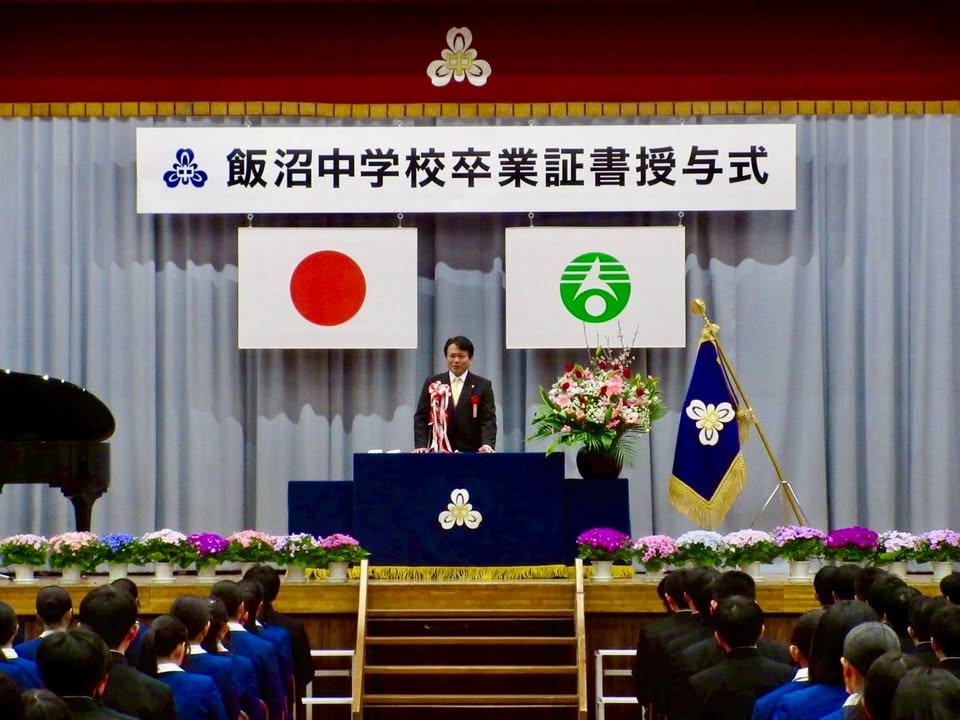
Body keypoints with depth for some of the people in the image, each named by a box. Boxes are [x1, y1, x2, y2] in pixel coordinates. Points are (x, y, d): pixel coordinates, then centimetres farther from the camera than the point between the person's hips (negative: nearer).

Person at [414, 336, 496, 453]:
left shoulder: (483, 386, 5)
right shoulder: (432, 383, 9)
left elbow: (488, 420, -2)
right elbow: (421, 418, 6)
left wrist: (488, 445, -20)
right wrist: (421, 445, -9)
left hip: (471, 452, -1)